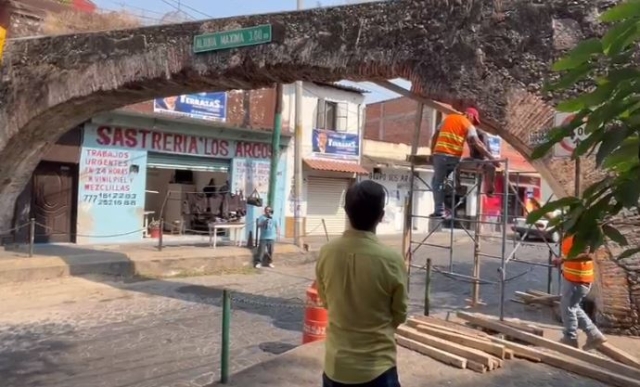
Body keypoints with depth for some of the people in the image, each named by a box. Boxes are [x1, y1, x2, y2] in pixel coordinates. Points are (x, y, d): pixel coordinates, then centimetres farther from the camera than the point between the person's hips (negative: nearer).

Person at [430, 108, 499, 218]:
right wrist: (491, 158, -5)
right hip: (454, 157, -1)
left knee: (437, 182, 6)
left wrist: (432, 152, 23)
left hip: (440, 154, 1)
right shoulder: (468, 126, 6)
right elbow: (477, 144, -5)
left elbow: (435, 136, 18)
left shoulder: (448, 118, 19)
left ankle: (439, 210, -2)